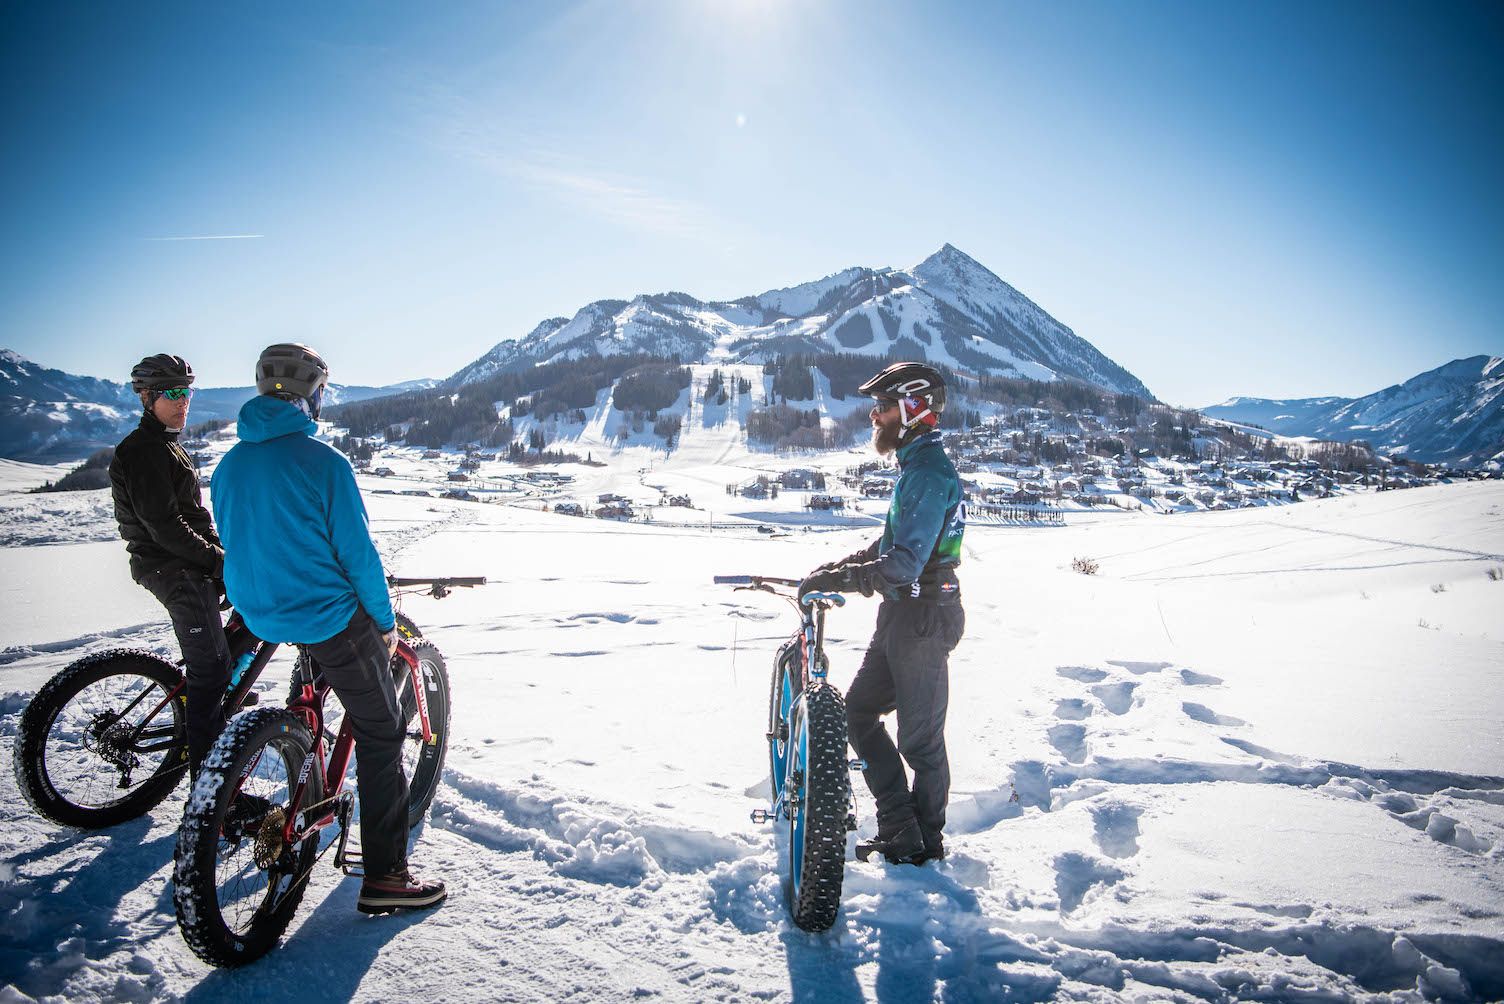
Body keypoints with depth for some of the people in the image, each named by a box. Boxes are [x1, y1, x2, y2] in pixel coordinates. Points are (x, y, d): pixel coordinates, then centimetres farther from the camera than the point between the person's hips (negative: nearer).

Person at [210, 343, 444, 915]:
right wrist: (387, 621, -3)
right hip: (329, 618, -8)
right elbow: (357, 553, -15)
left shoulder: (229, 464, 5)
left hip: (259, 619, 8)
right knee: (381, 734, 2)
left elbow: (232, 544, 14)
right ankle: (385, 876, 5)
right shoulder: (323, 461, -17)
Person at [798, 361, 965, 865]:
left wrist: (834, 580, -27)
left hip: (923, 619, -11)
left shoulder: (929, 474, -20)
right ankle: (900, 825, 23)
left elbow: (903, 565, -29)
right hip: (902, 614, 11)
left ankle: (925, 842, 23)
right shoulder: (917, 467, 14)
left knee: (919, 738, 3)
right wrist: (839, 565, 11)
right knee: (858, 710, 15)